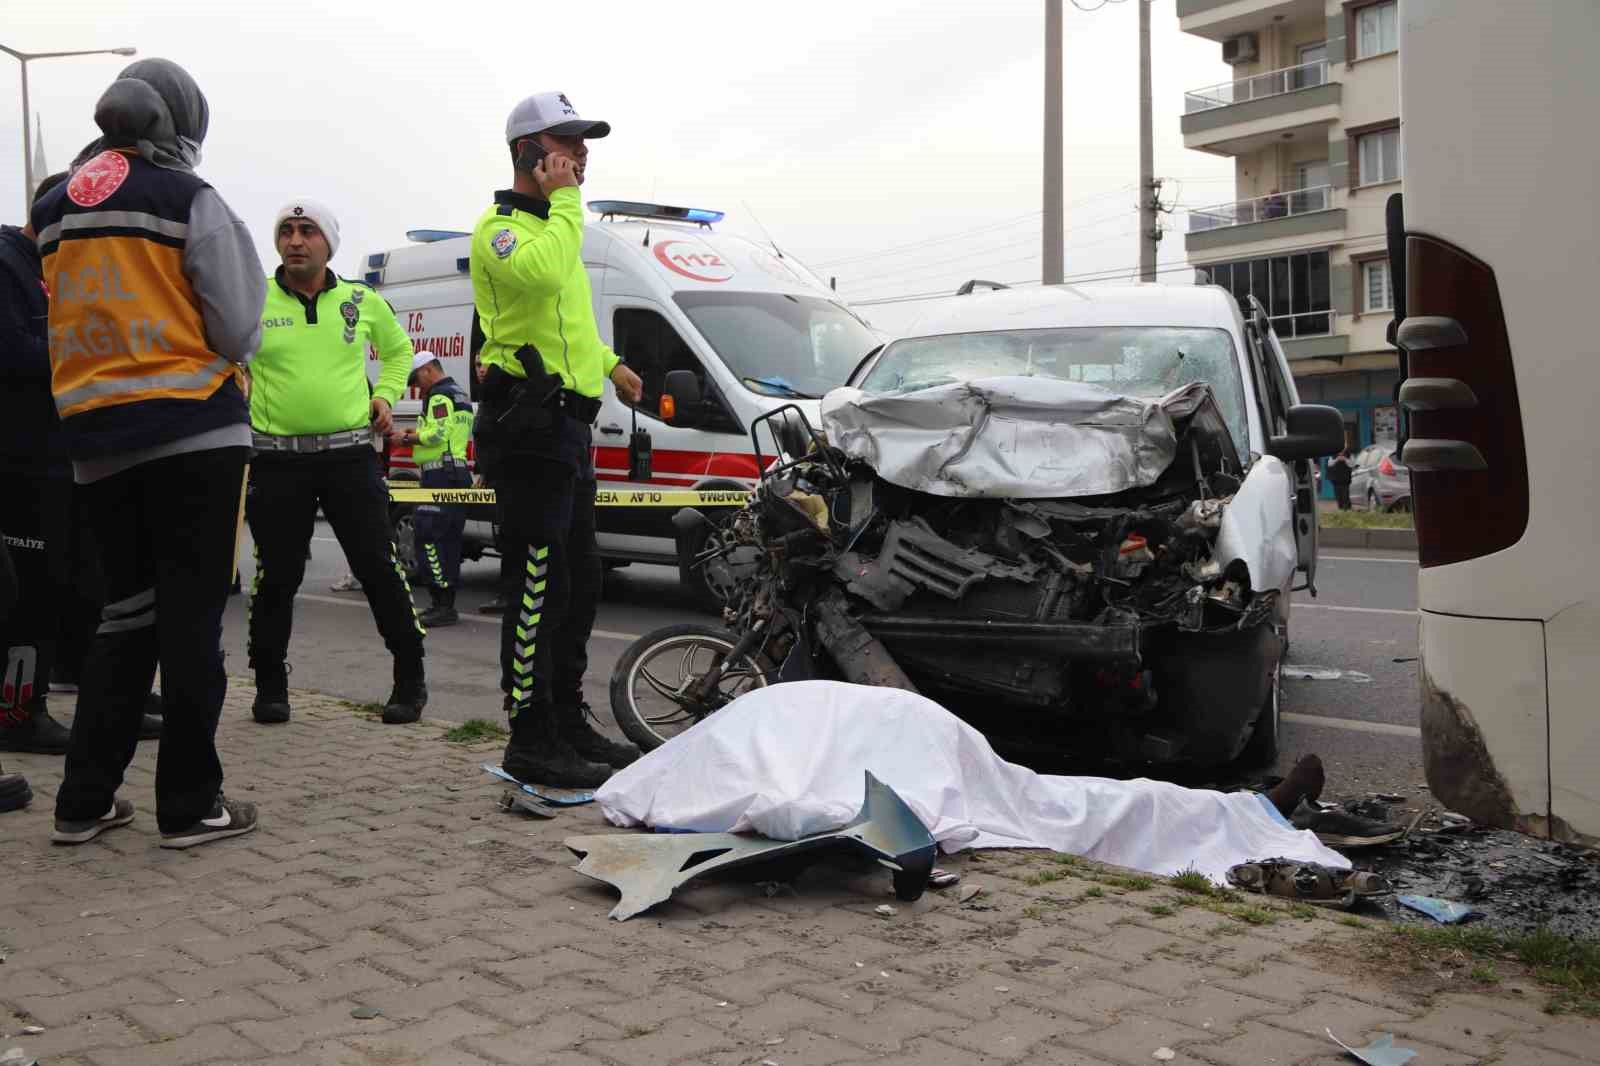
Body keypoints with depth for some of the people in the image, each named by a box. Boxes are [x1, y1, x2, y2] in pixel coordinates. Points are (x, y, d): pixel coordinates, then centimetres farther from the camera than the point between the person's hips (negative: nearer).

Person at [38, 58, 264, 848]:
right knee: (190, 621, 0)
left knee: (125, 615, 15)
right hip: (195, 433, -6)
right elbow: (237, 331, -7)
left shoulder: (52, 211, 13)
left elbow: (56, 329, 14)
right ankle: (190, 805, 5)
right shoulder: (189, 200, -6)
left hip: (94, 441, 6)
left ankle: (84, 800, 15)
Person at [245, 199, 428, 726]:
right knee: (277, 577, 6)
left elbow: (399, 350, 23)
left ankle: (410, 678, 13)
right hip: (277, 460, 0)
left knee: (379, 569, 0)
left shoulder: (362, 301, 6)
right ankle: (270, 685, 21)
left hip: (350, 455, 0)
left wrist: (385, 395, 8)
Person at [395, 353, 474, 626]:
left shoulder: (439, 396, -10)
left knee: (428, 536, -12)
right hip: (458, 473, 10)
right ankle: (446, 604, 14)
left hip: (440, 474, -10)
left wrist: (408, 438, -6)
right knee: (449, 539, 11)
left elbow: (437, 434, -20)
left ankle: (443, 605, -16)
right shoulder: (460, 395, 22)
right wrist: (418, 433, 18)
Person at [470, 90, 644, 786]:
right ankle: (531, 742, -4)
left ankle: (569, 726, 25)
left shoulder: (549, 225, 23)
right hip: (530, 426, -10)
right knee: (539, 586, -10)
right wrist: (564, 200, -18)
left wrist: (609, 363, 35)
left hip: (565, 426, 10)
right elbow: (542, 274, -32)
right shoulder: (500, 226, -9)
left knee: (578, 585, 14)